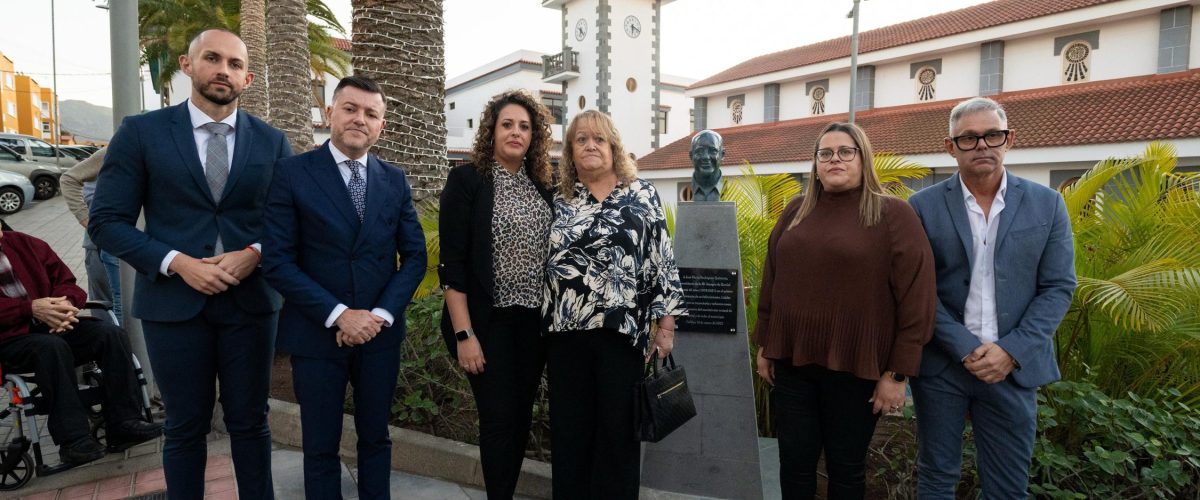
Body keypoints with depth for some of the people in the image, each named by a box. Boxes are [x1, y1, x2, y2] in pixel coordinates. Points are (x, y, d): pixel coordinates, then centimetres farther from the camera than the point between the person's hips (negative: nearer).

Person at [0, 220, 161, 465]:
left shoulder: (25, 244, 12)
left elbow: (64, 279, 11)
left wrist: (65, 303, -11)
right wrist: (30, 308, -23)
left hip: (50, 324, 5)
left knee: (111, 334, -19)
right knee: (51, 346, -36)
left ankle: (123, 424, -19)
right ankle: (73, 438, -32)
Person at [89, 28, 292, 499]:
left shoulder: (272, 140, 4)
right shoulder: (140, 132, 0)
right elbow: (107, 222, -2)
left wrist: (255, 254, -14)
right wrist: (178, 262, -16)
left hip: (249, 301, 1)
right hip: (174, 302, -1)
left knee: (250, 422, 11)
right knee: (185, 426, 12)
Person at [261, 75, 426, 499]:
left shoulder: (395, 180, 5)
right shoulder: (292, 173, -5)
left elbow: (414, 255, 4)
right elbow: (277, 261, -10)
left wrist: (381, 315, -10)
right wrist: (338, 315, -16)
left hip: (380, 333, 3)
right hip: (317, 333, -2)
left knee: (375, 438, 16)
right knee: (321, 448, 12)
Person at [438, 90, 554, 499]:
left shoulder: (542, 185, 8)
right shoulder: (467, 180, -6)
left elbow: (552, 255, 12)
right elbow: (452, 262, -10)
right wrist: (464, 333, -15)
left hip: (535, 321, 5)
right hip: (490, 322, -5)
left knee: (522, 416, 12)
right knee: (499, 418, 0)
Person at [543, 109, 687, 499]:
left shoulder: (641, 195, 3)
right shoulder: (560, 201, 9)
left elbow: (664, 261, 0)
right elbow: (542, 263, 13)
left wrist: (666, 327, -4)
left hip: (622, 332, -2)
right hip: (567, 334, 2)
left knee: (617, 431, 7)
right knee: (569, 431, 10)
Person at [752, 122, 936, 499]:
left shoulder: (893, 215, -6)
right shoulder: (796, 212, 7)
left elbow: (916, 300, -8)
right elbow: (771, 282, 13)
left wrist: (898, 372, -9)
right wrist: (764, 345, 13)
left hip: (855, 368, -3)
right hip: (792, 361, 4)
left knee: (846, 469, 14)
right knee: (794, 464, 12)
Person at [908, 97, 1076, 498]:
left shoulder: (1046, 204, 3)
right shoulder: (923, 206, -3)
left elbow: (1058, 286, 0)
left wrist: (1011, 350, -11)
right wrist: (966, 349, -13)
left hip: (1012, 365, 1)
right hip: (940, 364, -1)